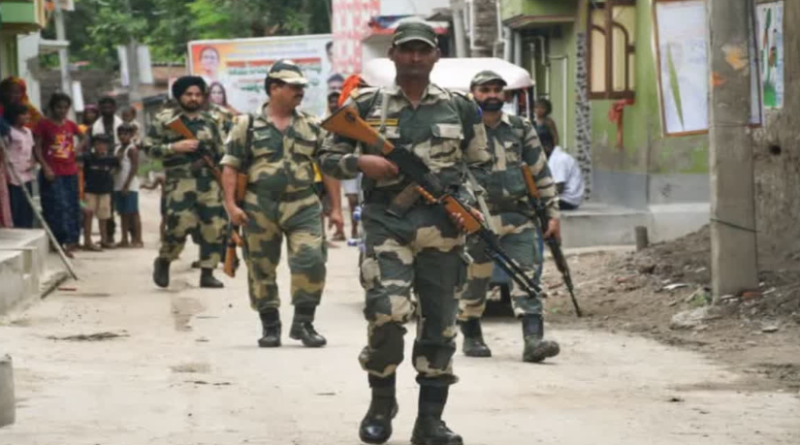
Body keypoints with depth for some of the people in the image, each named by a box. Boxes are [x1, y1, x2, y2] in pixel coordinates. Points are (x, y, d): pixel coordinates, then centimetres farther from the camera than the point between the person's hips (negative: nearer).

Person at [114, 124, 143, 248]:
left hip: (129, 186, -8)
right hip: (118, 186, 8)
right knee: (123, 213, 11)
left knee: (133, 212, -5)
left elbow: (135, 167, -15)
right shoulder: (118, 148, 15)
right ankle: (124, 240, 15)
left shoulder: (132, 149, -8)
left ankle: (138, 240, -4)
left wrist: (126, 185, -19)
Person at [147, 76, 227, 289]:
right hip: (180, 181, -4)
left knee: (213, 227, -1)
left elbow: (220, 153, 19)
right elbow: (150, 148, -1)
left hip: (209, 181, 4)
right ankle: (163, 262, 11)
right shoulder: (165, 119, 3)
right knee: (179, 225, -14)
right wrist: (175, 147, -13)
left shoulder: (209, 121, 14)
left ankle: (207, 273, 8)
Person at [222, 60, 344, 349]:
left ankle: (303, 322, -1)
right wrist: (231, 204, -8)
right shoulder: (248, 125, 4)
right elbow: (231, 166, 2)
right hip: (260, 208, -1)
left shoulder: (311, 126, 11)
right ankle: (270, 326, 17)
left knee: (311, 261, -13)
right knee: (261, 269, 5)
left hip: (303, 207, 1)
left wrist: (336, 208, 7)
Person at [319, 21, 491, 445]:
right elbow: (327, 158, 9)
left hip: (443, 227, 2)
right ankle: (381, 402, 6)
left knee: (439, 323, 3)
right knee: (387, 312, -17)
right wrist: (362, 163, -10)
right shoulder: (365, 105, 5)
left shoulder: (460, 107, 9)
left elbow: (480, 166, 17)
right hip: (387, 224, -2)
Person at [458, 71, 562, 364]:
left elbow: (541, 173, 13)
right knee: (474, 282, 6)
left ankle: (533, 339, -17)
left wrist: (553, 213, 9)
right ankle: (471, 338, 24)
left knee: (526, 278, -9)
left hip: (518, 218, 2)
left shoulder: (521, 129, 9)